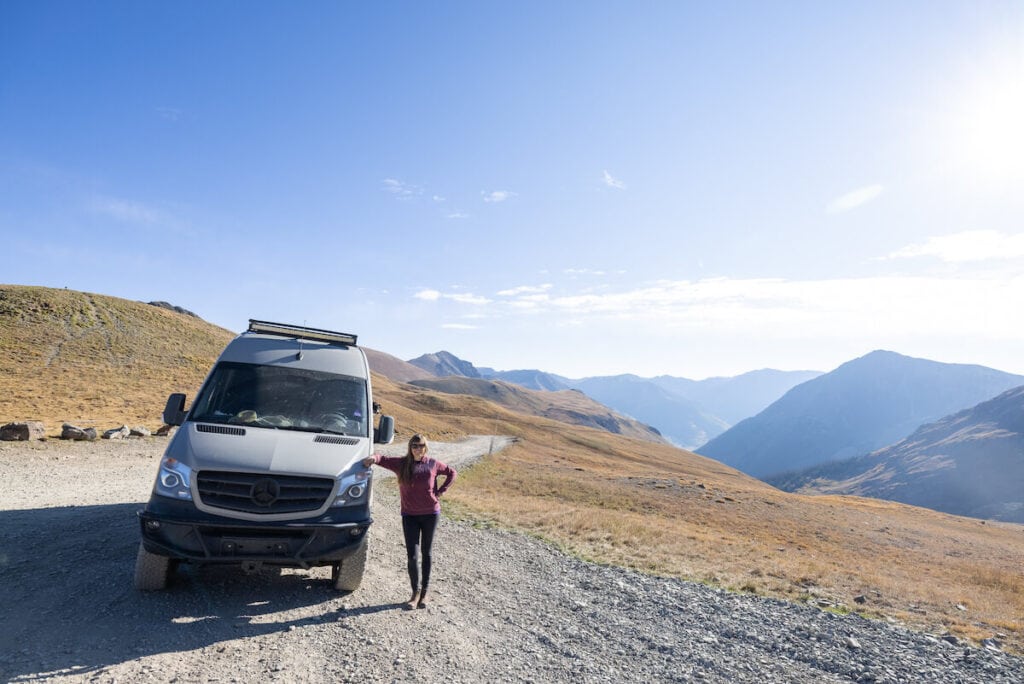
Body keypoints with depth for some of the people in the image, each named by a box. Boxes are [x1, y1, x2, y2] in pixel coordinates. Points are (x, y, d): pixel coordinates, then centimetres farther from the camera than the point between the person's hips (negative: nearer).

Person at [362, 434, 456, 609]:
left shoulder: (433, 464, -3)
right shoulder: (401, 463, -3)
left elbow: (451, 473, 10)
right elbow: (383, 459, -10)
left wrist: (440, 491, 0)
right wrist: (374, 458, -33)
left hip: (431, 514, 0)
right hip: (409, 515, 0)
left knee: (426, 554, 10)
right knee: (412, 555, -3)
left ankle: (424, 593, 22)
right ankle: (415, 592, 16)